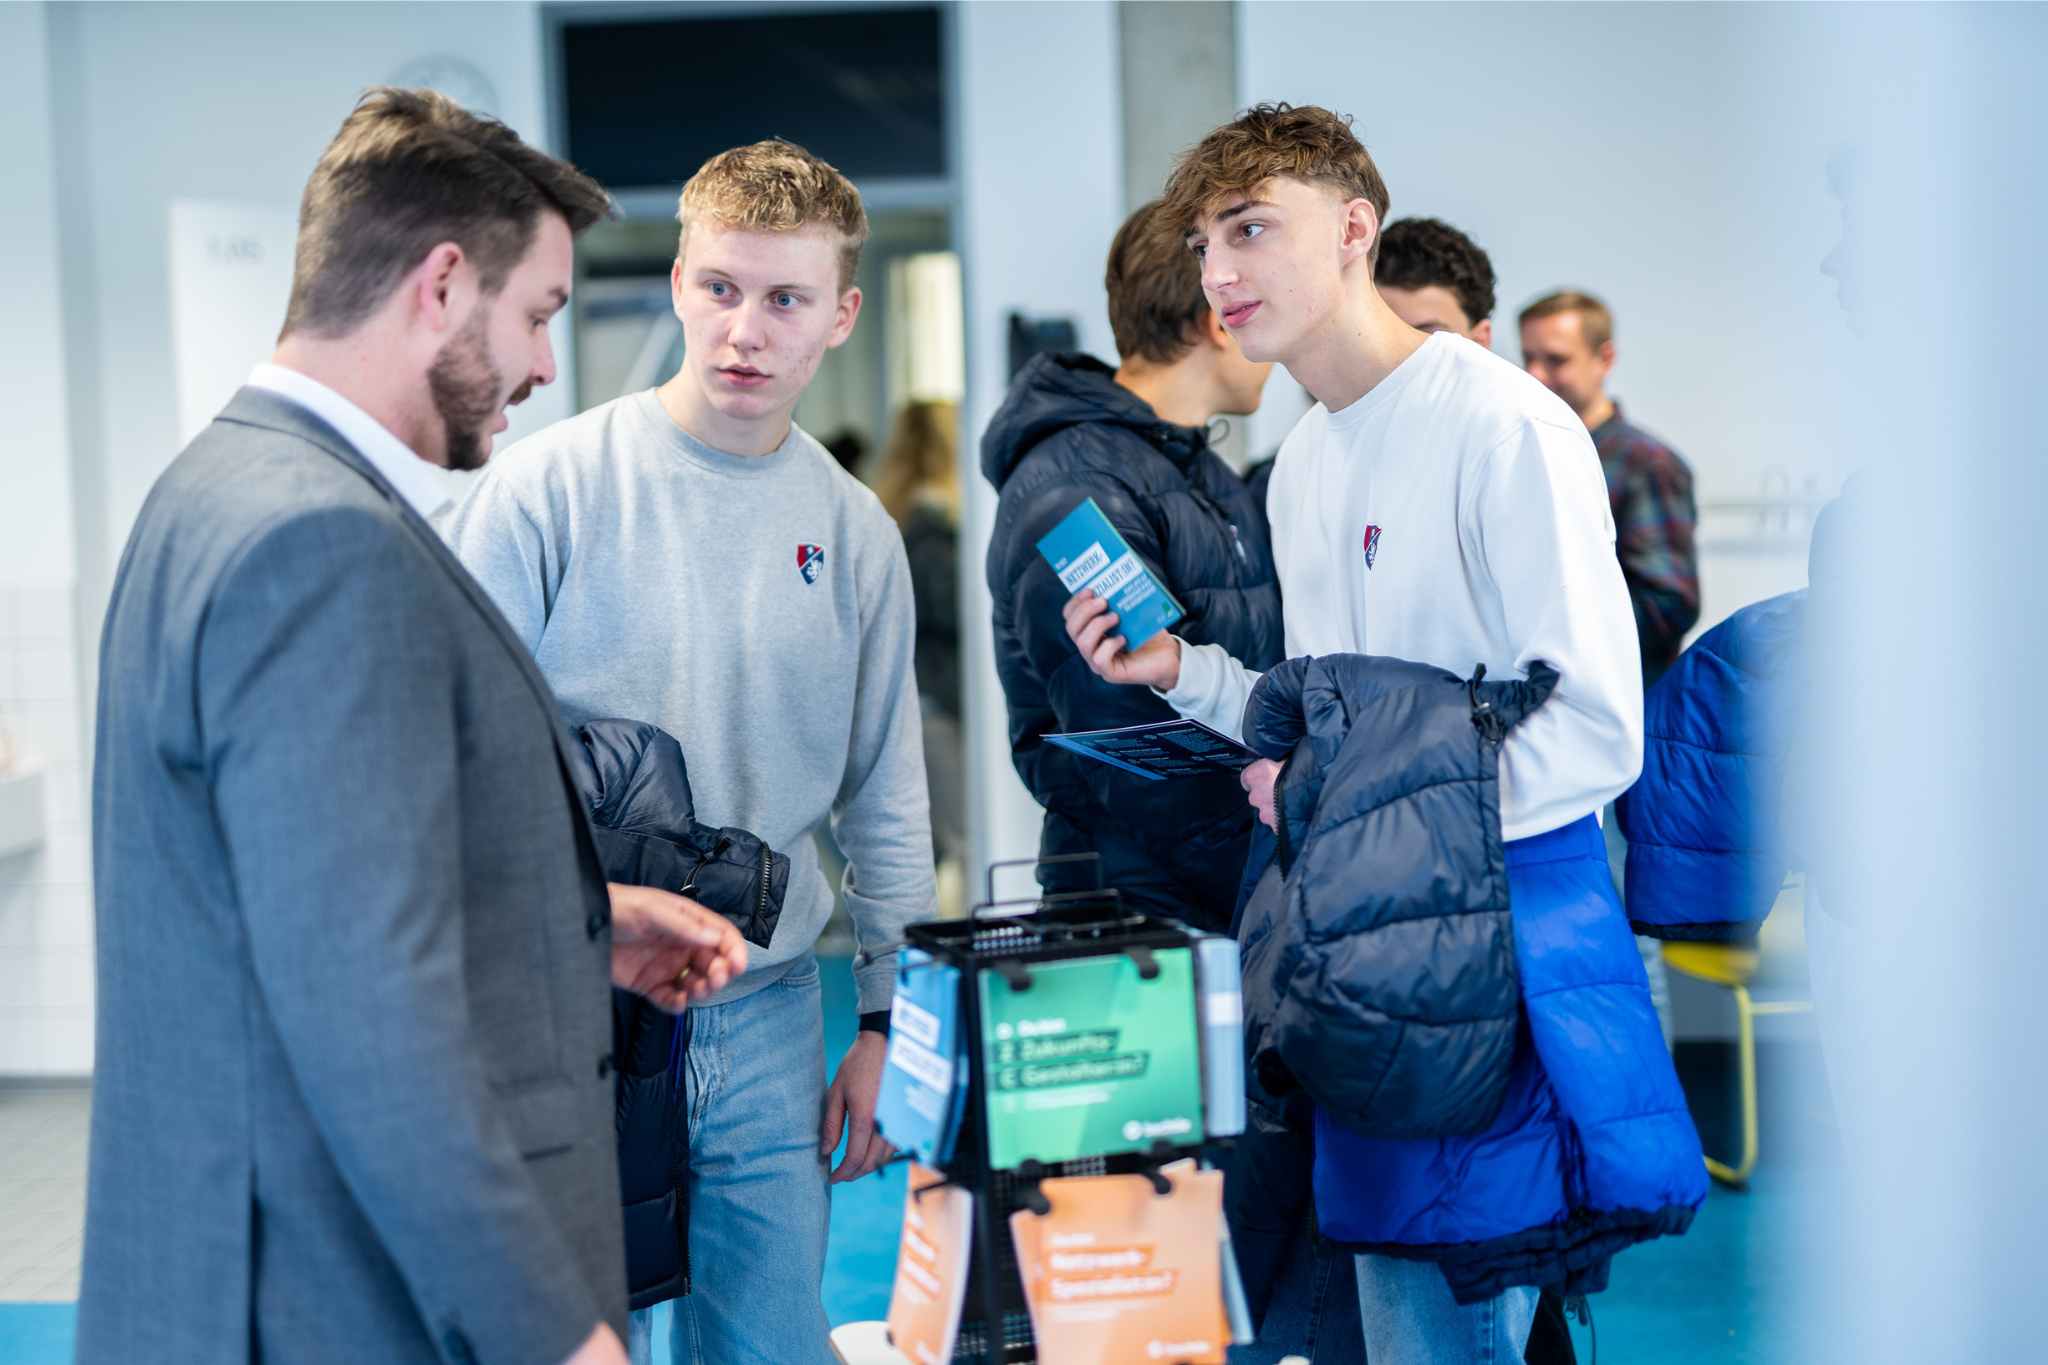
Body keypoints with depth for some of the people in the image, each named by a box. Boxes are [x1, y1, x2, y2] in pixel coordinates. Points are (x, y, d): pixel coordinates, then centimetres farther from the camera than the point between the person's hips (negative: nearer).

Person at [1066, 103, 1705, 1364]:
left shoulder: (1506, 428, -13)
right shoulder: (1303, 466, 15)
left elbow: (1593, 735, -17)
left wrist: (1365, 790, -21)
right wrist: (1188, 672, 6)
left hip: (1501, 927, -8)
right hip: (1367, 937, 8)